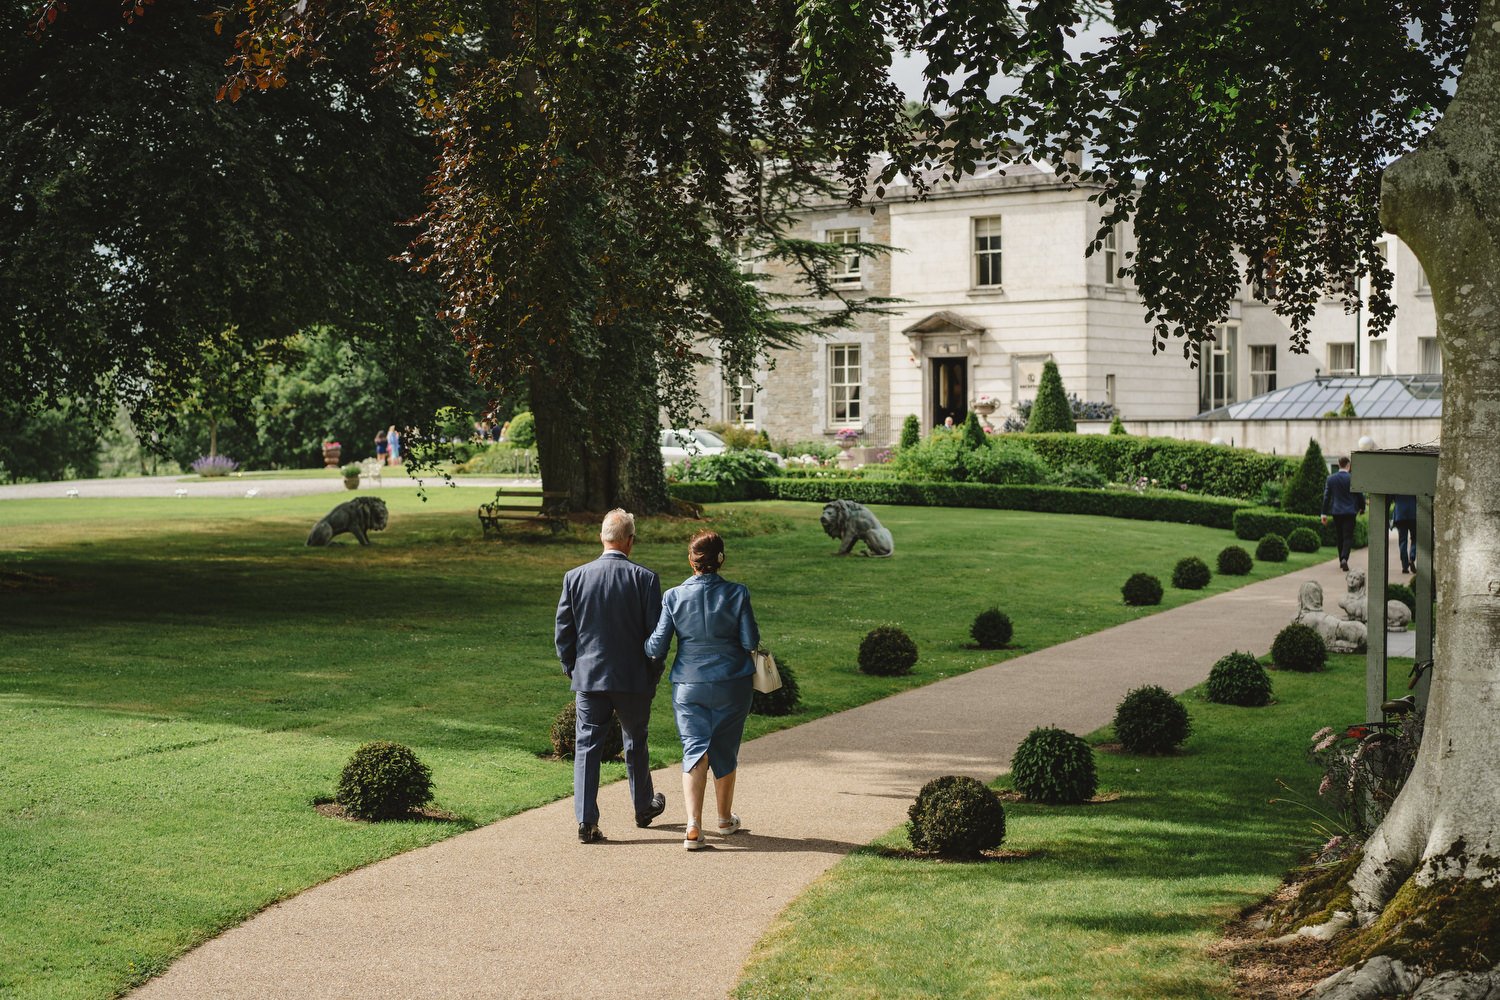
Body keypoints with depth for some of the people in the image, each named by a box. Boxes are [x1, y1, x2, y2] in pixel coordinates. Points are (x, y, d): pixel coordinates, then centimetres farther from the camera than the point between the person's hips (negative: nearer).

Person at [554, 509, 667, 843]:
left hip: (588, 677, 1)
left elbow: (563, 631, 1)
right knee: (635, 743, 18)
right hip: (634, 678, 0)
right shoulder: (645, 579, -9)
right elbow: (656, 632, -6)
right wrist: (653, 675, 7)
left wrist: (572, 670, 14)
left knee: (587, 745, 4)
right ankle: (644, 807, 35)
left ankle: (586, 821, -4)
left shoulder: (575, 577, -4)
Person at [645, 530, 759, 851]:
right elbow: (751, 641, -8)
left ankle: (693, 825, -17)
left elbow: (657, 647, -6)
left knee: (694, 750, 0)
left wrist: (649, 652, 16)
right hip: (732, 685, 0)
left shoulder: (674, 597, -8)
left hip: (688, 684, 0)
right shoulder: (736, 594, -10)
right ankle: (725, 819, 32)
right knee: (725, 751, 16)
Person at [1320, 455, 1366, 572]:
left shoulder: (1331, 479, 0)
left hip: (1336, 512, 3)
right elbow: (1360, 495, -2)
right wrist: (1362, 508, 16)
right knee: (1348, 537, -2)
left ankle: (1341, 560, 22)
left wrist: (1324, 513, 3)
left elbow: (1326, 496, 1)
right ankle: (1344, 558, -22)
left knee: (1339, 537, 16)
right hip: (1350, 512, -3)